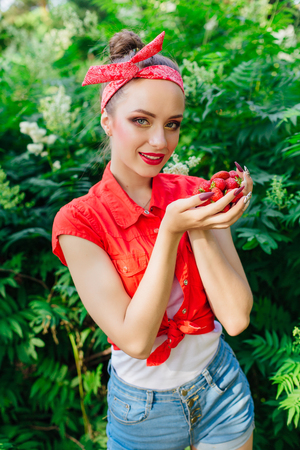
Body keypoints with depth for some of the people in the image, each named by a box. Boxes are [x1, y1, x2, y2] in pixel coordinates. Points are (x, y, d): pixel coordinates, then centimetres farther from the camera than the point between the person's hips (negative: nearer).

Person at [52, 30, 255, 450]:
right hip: (144, 409, -2)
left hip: (221, 387, 3)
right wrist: (170, 230, -31)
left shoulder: (194, 194, -10)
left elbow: (237, 318, -15)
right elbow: (135, 339, -23)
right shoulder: (78, 222, -18)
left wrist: (198, 229, -27)